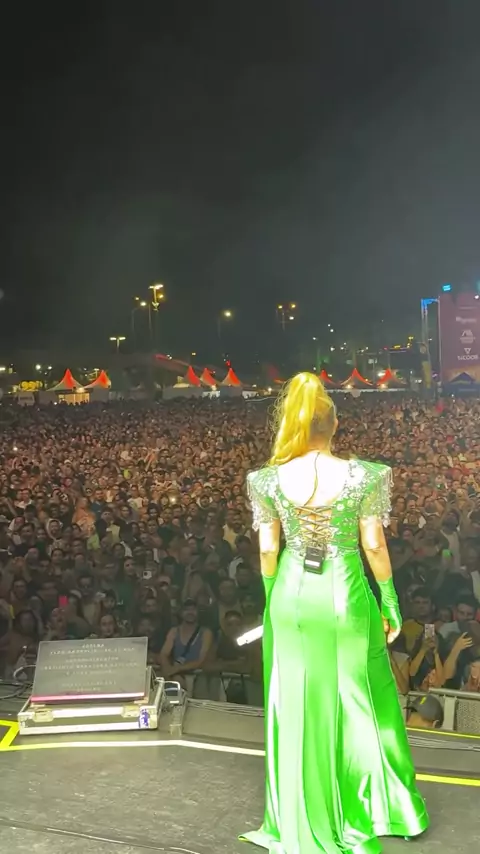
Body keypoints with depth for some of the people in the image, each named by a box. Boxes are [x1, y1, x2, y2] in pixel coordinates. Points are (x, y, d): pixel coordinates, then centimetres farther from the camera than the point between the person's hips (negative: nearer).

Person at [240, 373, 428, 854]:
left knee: (297, 710, 12)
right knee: (360, 704, 16)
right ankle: (380, 807, 34)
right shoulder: (363, 476, -10)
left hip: (293, 598, 1)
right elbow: (374, 547, -7)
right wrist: (390, 602, 5)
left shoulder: (269, 480, -6)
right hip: (346, 597, -1)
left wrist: (273, 599, 12)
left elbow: (267, 551, -1)